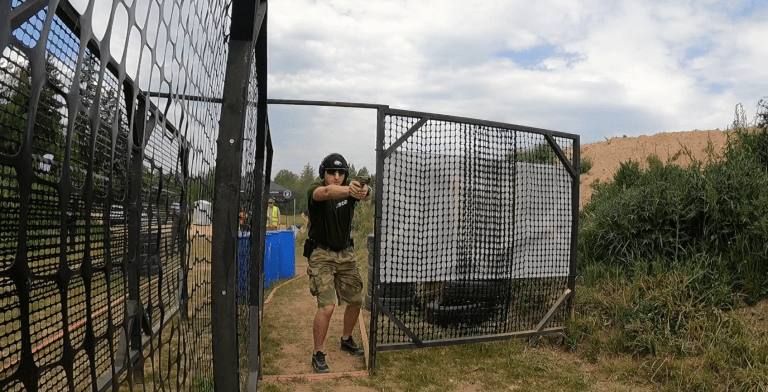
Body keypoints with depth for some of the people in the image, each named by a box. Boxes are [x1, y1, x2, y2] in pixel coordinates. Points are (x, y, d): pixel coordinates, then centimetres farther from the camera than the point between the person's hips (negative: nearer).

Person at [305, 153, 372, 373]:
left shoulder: (350, 189, -5)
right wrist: (349, 190, -62)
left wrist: (364, 191, -54)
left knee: (356, 300, 12)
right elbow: (326, 192, -41)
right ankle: (317, 355, 4)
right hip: (321, 255, -5)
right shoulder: (316, 189, -16)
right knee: (327, 306, -15)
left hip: (345, 254, 5)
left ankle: (346, 340, 37)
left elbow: (367, 195, -28)